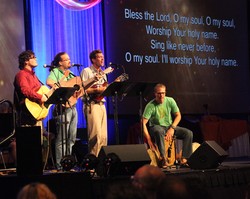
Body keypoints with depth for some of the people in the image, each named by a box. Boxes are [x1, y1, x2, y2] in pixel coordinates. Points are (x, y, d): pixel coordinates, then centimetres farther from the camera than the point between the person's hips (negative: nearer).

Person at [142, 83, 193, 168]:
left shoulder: (170, 101, -5)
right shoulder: (150, 106, -17)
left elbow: (178, 115, 2)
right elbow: (143, 123, -21)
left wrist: (172, 128, -14)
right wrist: (149, 140, -28)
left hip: (170, 127, 5)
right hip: (156, 127, -4)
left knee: (189, 133, -16)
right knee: (159, 132, -42)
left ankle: (184, 159, -17)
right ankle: (163, 158, -43)